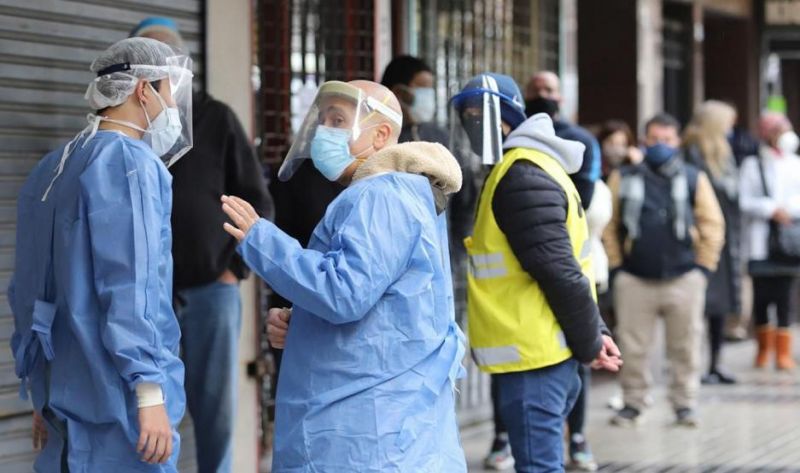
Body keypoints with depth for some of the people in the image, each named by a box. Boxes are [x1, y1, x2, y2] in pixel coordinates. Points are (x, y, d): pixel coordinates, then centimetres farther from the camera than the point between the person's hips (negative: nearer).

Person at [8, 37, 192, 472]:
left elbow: (28, 288, 17)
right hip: (118, 396, -8)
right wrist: (150, 391, -21)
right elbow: (131, 284, -19)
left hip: (66, 391, 8)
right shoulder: (130, 163, -10)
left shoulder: (52, 169, 15)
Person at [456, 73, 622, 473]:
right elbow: (563, 268, 20)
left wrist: (589, 341, -12)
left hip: (532, 354, -10)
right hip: (537, 349, 10)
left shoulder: (521, 177, -15)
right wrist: (592, 336, 14)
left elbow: (560, 271, -20)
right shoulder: (530, 168, 18)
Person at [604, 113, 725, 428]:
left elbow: (712, 225, 6)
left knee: (685, 346, 4)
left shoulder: (694, 179, 5)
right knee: (634, 347, 3)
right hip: (635, 280, 0)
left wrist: (704, 266, 1)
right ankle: (633, 403, 14)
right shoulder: (623, 179, 5)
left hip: (684, 279, 0)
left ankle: (685, 403, 15)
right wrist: (616, 265, 0)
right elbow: (608, 225, 5)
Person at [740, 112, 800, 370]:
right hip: (759, 241, -1)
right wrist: (771, 209, -12)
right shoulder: (753, 165, 4)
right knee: (761, 296, 3)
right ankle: (764, 347, 19)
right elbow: (742, 202, -3)